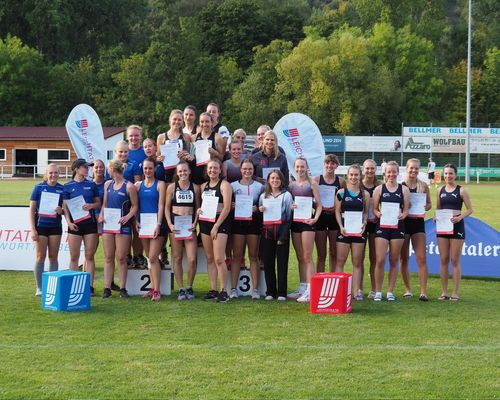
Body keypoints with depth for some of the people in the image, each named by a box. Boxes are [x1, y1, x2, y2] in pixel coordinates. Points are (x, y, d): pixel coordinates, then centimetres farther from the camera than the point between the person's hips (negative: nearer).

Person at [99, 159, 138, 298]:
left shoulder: (129, 186, -7)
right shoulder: (107, 184, 11)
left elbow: (135, 206, -3)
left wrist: (128, 216, -20)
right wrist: (101, 215, 0)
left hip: (122, 225, -5)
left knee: (121, 258, -1)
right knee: (108, 257, 5)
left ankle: (122, 288, 7)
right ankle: (107, 288, 6)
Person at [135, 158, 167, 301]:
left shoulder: (160, 184, -1)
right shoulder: (138, 185, 10)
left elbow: (161, 205, -7)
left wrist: (158, 224, -15)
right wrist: (135, 221, -5)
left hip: (156, 223, -4)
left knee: (153, 257, -10)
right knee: (149, 257, 9)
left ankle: (157, 290, -7)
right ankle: (153, 288, 15)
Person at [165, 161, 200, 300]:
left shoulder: (195, 187, 8)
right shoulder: (172, 187, 6)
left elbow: (198, 208, 11)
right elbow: (167, 207, 6)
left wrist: (195, 223, -4)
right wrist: (170, 224, -6)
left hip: (190, 225, 0)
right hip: (175, 223, 0)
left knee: (192, 259, -8)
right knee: (177, 258, 2)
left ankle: (189, 287, 10)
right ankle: (181, 289, 9)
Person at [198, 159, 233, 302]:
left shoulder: (224, 185, -3)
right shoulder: (204, 186, 15)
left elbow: (227, 208, -10)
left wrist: (216, 226, -14)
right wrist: (199, 210, 0)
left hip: (220, 222, -6)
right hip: (205, 222, 6)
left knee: (218, 258, -13)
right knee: (209, 258, 6)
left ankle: (223, 291, -6)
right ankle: (213, 290, 9)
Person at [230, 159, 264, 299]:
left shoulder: (259, 186, 8)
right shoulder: (233, 186, 7)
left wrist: (257, 208, -9)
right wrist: (232, 207, -11)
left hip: (253, 221, 0)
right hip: (238, 222, 0)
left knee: (253, 256, 3)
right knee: (237, 256, 0)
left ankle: (255, 289, 4)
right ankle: (233, 289, 1)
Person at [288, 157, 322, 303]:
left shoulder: (312, 183, -1)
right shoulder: (291, 185, 11)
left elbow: (319, 205, -3)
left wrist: (315, 218, -17)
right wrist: (289, 207, -7)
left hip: (307, 221, -5)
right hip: (295, 221, 5)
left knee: (307, 257, -8)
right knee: (300, 257, 10)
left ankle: (310, 290, -9)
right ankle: (302, 287, 16)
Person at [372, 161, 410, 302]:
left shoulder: (404, 190, 8)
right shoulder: (379, 189, 6)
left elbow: (406, 209, 6)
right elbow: (374, 208, 5)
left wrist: (402, 215, -16)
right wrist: (378, 214, -17)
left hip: (397, 226, 1)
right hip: (382, 226, -1)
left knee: (394, 261, 6)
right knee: (380, 260, -7)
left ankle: (390, 291, 14)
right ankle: (378, 292, 3)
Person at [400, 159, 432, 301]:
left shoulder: (423, 186, 5)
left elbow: (429, 204, 13)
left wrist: (423, 207, -8)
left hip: (418, 222, 1)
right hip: (403, 222, -1)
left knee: (422, 258, -6)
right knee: (404, 258, 7)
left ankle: (423, 292, -7)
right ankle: (408, 289, 19)